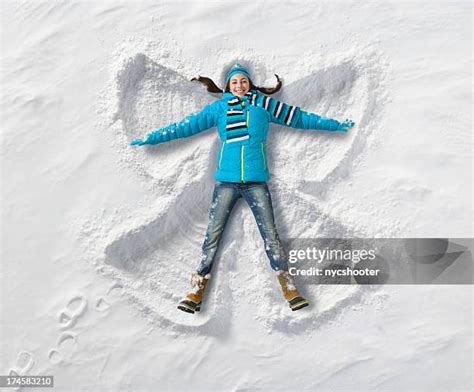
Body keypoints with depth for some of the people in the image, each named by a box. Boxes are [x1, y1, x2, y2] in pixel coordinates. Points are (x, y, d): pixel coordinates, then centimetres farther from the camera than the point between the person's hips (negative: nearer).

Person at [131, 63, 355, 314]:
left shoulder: (263, 104, 10)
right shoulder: (219, 108, 9)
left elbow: (299, 118, 15)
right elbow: (188, 125, 10)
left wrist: (335, 125, 19)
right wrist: (150, 138, 8)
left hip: (256, 182, 0)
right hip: (226, 181, 0)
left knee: (270, 234, -1)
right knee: (213, 235, -1)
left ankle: (289, 288, 8)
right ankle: (197, 290, 7)